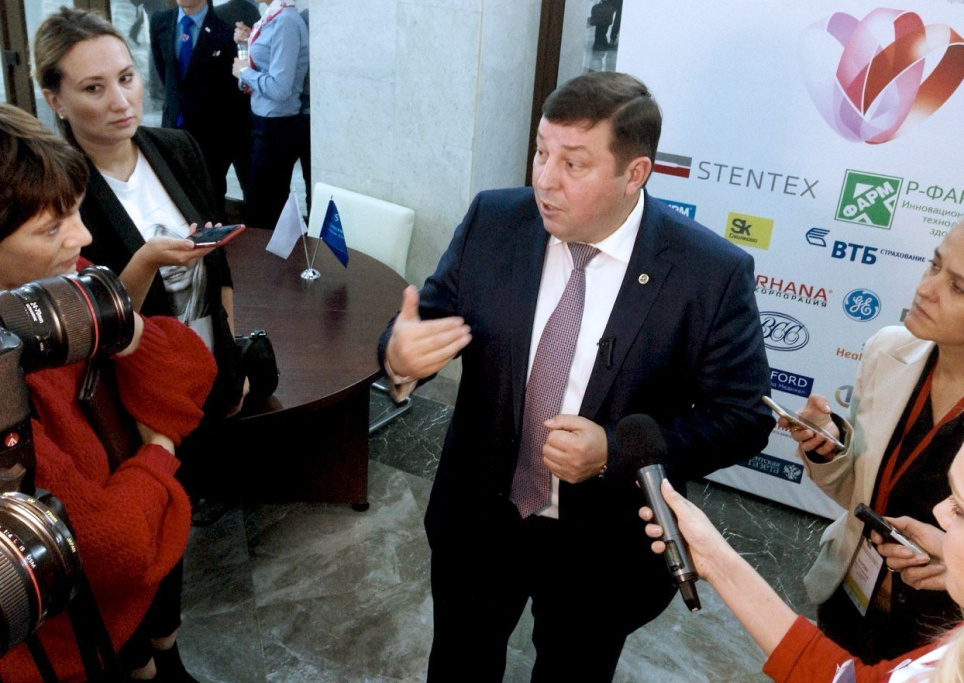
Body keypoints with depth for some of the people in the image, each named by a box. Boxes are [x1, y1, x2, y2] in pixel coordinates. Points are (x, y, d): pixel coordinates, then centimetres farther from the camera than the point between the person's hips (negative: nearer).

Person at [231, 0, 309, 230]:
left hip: (277, 127, -9)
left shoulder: (285, 22, -20)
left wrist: (244, 71, -10)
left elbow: (279, 88, -24)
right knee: (273, 207, 21)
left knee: (261, 213, 5)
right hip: (267, 123, 9)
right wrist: (250, 42, 5)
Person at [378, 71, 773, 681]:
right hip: (477, 519, 3)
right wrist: (400, 355, -29)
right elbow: (432, 314, -4)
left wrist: (618, 452, -28)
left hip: (602, 547, -2)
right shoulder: (493, 222, -11)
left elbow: (743, 417, -14)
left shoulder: (713, 274, -20)